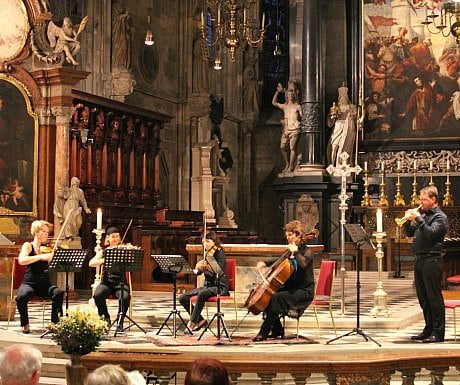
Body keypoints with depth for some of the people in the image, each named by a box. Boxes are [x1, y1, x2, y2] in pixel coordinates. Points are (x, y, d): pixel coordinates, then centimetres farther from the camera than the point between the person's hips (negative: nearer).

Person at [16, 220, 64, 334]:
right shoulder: (28, 246, 3)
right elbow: (21, 260, -18)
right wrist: (41, 256, -28)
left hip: (44, 284, 2)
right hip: (29, 283, -2)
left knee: (58, 293, -28)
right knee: (21, 297, -34)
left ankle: (54, 323, -14)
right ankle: (25, 324, -9)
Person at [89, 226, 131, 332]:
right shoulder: (103, 252, 11)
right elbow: (91, 263, -5)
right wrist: (104, 260, -21)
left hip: (120, 282, -1)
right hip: (107, 282, 1)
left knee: (125, 297, -33)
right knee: (97, 295, -30)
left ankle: (120, 321, -10)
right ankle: (106, 318, -4)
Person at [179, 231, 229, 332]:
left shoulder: (220, 253, -8)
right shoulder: (207, 255, 12)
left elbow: (220, 271, -23)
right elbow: (198, 272, 10)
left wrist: (210, 257, -28)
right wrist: (198, 267, -13)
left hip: (220, 287, -8)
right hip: (207, 285, 8)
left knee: (201, 294, -38)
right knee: (183, 298, -6)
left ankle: (192, 322, -27)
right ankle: (200, 320, 1)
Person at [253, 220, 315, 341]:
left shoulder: (306, 252, -10)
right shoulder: (290, 250, 13)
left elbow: (303, 264, -34)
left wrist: (295, 252, -23)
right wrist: (265, 263, 14)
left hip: (304, 291, -8)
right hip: (291, 288, 8)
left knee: (277, 297, -29)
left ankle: (264, 332, -24)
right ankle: (277, 329, 2)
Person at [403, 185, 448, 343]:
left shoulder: (440, 217, -6)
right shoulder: (422, 214, 17)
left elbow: (430, 233, -20)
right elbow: (410, 233, 18)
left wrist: (418, 219, -18)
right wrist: (408, 220, 2)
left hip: (432, 260, -8)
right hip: (419, 260, 8)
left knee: (434, 297, -6)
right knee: (423, 298, 12)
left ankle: (438, 333, -2)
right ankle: (429, 329, 20)